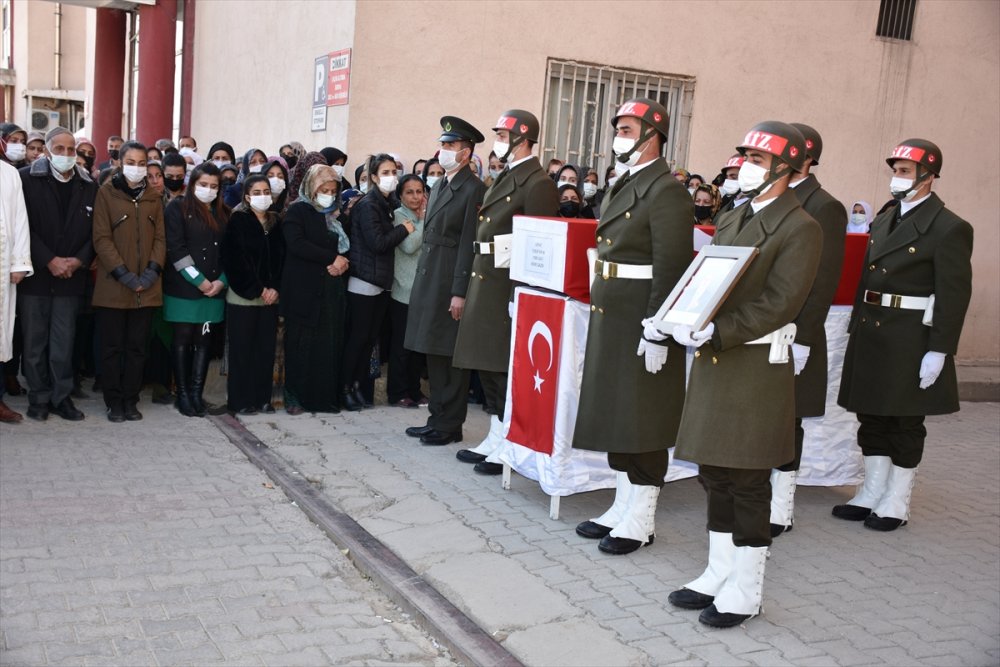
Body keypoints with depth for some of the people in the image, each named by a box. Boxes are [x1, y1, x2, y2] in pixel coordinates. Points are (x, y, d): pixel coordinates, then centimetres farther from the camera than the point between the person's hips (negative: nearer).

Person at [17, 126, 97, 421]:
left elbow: (95, 230, 6)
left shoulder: (89, 186, 6)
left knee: (64, 342, 5)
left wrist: (80, 260, -8)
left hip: (71, 276, 2)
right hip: (35, 275, -1)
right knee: (34, 341, 5)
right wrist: (49, 261, -13)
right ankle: (39, 398, 15)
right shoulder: (28, 179, -2)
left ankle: (61, 397, 15)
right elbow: (25, 226, -7)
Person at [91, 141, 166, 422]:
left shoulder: (153, 197, 12)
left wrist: (153, 270, -7)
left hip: (147, 288, 3)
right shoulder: (106, 193, 0)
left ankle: (130, 401, 16)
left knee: (137, 347, 7)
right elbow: (102, 238, -6)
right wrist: (123, 274, -14)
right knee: (113, 347, 3)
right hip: (113, 286, -3)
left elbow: (160, 237, 8)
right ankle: (114, 403, 13)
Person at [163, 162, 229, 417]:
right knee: (183, 339, 0)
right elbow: (175, 248, -9)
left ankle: (196, 393, 7)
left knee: (204, 340, 4)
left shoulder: (223, 213, 13)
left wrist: (222, 281, -4)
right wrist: (198, 280, -13)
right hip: (184, 287, -4)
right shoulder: (178, 207, -1)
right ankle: (182, 394, 6)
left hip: (214, 289, 4)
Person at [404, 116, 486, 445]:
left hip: (451, 282, -9)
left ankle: (450, 424, 8)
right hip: (428, 279, 9)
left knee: (451, 356, -1)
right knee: (434, 353, 14)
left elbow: (469, 243, -15)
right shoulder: (439, 186, 16)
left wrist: (460, 292, -18)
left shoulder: (474, 189, -10)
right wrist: (422, 280, 14)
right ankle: (438, 418, 24)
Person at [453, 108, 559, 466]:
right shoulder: (504, 178, 17)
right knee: (487, 364, 14)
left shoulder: (537, 183, -12)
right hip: (485, 283, 10)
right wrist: (475, 281, 15)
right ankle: (495, 438, 25)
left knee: (505, 368, -4)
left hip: (509, 286, -10)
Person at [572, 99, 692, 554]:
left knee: (642, 419, 0)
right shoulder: (624, 187, 16)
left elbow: (672, 269, -19)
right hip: (610, 319, 10)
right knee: (614, 413, 15)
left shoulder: (667, 192, -13)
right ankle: (623, 505, 27)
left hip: (641, 324, -9)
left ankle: (641, 520, 12)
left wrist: (656, 332, -22)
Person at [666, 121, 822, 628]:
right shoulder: (729, 220, 16)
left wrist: (718, 332, -24)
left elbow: (780, 303, -17)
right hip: (712, 361, 7)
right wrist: (687, 321, -6)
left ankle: (745, 591, 15)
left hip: (757, 367, -7)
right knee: (715, 474, 14)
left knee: (747, 481, 1)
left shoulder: (800, 229, -8)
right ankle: (719, 574, 28)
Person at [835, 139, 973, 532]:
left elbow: (954, 295, -14)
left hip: (910, 341, -7)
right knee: (872, 417, 13)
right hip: (871, 335, 7)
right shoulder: (884, 222, 13)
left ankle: (897, 503, 16)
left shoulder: (949, 228, -10)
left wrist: (938, 351, -17)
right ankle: (872, 493, 25)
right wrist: (857, 330, 13)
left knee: (905, 422, 5)